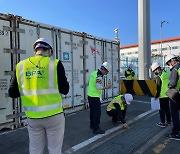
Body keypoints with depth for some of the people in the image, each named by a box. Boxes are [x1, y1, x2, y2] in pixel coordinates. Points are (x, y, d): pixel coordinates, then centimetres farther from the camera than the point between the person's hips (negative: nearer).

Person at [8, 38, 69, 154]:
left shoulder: (21, 66, 1)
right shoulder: (55, 64, -8)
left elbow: (13, 93, 5)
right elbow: (65, 90, -7)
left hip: (32, 117, 3)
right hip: (54, 115, -3)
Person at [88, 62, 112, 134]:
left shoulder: (94, 72, 9)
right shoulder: (99, 76, -19)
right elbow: (99, 87, -24)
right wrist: (106, 87, -11)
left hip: (90, 95, 10)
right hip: (95, 97, -10)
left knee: (92, 111, 21)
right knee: (97, 112, -3)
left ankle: (92, 125, 35)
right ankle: (96, 129, 4)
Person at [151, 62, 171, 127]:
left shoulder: (159, 77, -18)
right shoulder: (167, 74, 4)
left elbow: (158, 88, -18)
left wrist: (156, 96, -9)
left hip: (162, 95, -8)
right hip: (168, 94, 8)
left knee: (162, 109, 3)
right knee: (167, 108, 19)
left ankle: (163, 123, 10)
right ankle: (168, 121, 30)